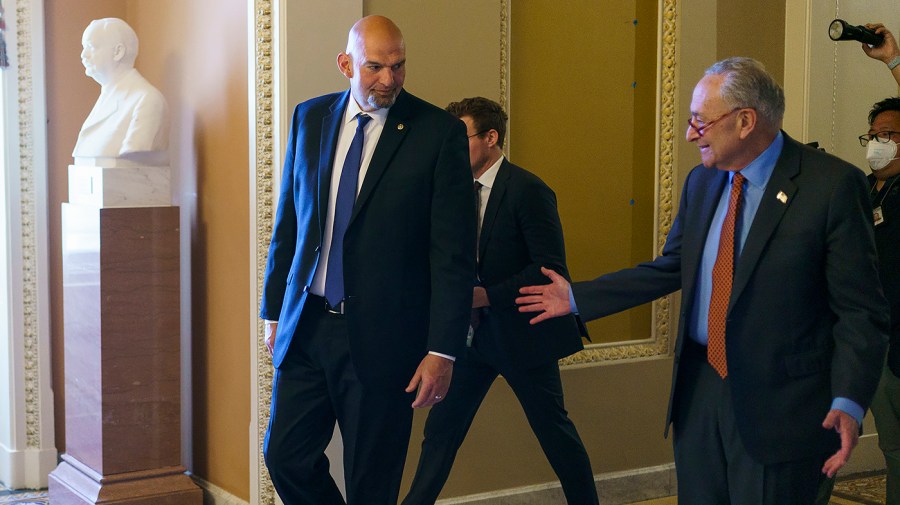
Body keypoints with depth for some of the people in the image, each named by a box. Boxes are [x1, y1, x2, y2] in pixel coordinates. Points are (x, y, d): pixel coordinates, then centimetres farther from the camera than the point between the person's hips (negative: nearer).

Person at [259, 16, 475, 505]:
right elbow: (287, 223, 13)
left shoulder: (439, 132, -7)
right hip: (306, 324, 4)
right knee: (285, 455, 7)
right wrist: (274, 312, 13)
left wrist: (442, 350, -13)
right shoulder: (310, 118, 6)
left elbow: (453, 253, -9)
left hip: (381, 336, -4)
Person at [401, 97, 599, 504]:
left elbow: (550, 269, -19)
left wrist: (486, 296, -23)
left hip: (521, 332, -6)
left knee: (554, 430, 9)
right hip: (474, 330, 6)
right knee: (441, 427, 7)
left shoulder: (528, 190, -16)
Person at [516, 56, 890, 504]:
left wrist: (849, 402, -23)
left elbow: (860, 309, -12)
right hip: (699, 388, 6)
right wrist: (576, 298, 15)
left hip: (778, 402, -5)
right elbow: (669, 269, 16)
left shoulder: (832, 185, -12)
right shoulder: (701, 182, 8)